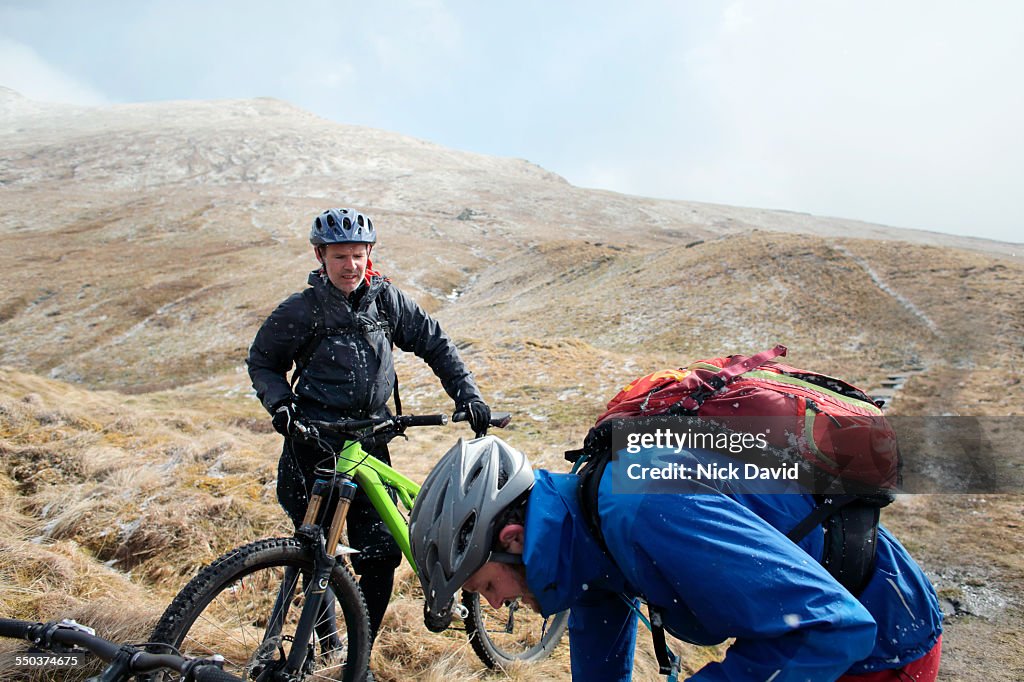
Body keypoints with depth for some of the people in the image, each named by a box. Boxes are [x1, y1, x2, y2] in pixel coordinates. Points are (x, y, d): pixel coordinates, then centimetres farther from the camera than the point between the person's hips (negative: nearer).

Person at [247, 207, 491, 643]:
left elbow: (434, 343, 9)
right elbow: (262, 362, 8)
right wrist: (280, 403, -11)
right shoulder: (301, 310, -4)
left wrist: (467, 395, 1)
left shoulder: (386, 299, 2)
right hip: (313, 443, -2)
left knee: (381, 554, -2)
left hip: (369, 442, 2)